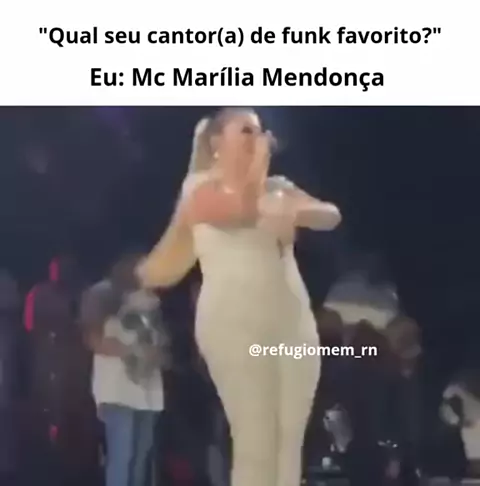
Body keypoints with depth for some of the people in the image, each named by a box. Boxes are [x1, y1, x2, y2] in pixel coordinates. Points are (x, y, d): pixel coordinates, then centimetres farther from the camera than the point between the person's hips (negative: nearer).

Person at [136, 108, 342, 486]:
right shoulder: (202, 186, 7)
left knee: (291, 441, 0)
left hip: (294, 322, 6)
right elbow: (241, 209, -14)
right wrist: (260, 161, -1)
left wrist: (295, 212, -11)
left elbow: (331, 216, 9)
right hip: (235, 322, -5)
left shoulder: (277, 187, 22)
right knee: (255, 442, -12)